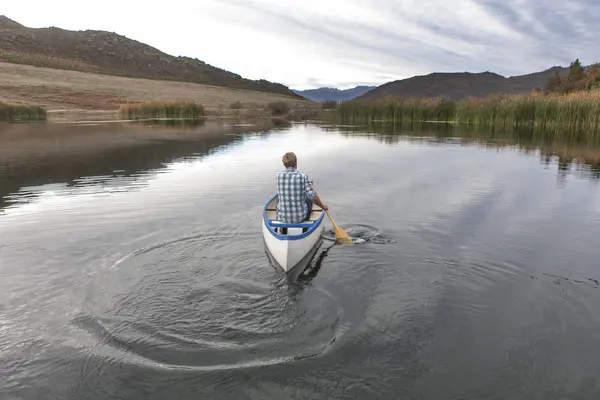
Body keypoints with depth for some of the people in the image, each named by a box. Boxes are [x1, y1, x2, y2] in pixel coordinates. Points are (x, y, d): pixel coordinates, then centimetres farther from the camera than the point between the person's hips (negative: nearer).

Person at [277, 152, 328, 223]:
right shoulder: (303, 177, -15)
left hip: (282, 217, 2)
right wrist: (323, 206, 5)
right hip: (300, 217, -2)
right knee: (309, 200, 29)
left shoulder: (279, 176, -6)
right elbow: (313, 197, -17)